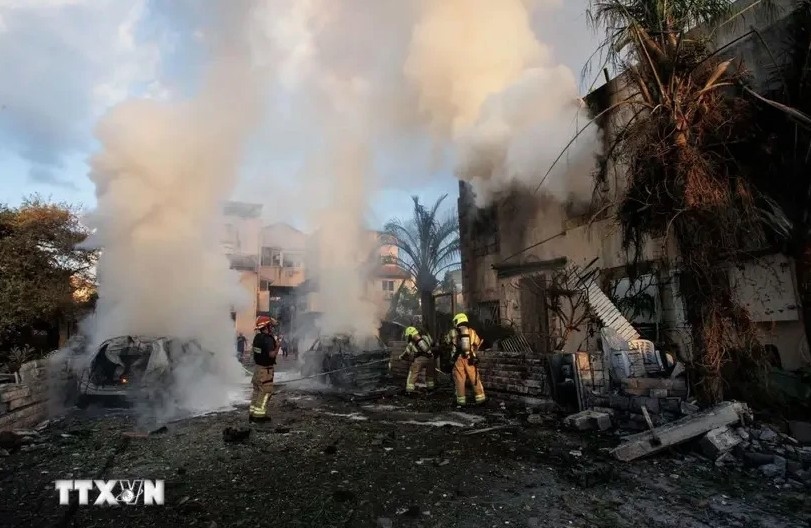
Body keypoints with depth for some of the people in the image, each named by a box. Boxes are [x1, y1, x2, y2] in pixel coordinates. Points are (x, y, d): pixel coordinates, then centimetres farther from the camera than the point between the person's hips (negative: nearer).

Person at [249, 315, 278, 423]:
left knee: (257, 391, 17)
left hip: (257, 367, 9)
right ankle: (259, 414, 3)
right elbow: (272, 354, -29)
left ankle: (252, 413, 23)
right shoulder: (268, 339, -21)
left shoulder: (257, 337, 6)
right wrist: (277, 346, -12)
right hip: (265, 369, -9)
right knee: (265, 392, 0)